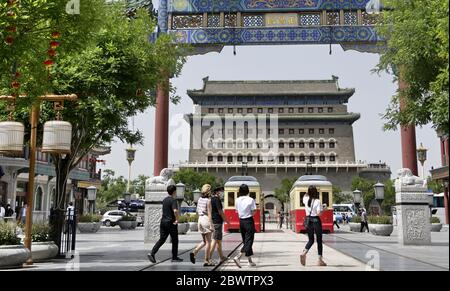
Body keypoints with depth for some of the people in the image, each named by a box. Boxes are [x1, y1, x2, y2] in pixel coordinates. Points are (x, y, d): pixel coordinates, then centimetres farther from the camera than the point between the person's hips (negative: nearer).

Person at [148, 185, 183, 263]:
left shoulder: (164, 200, 12)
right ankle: (174, 258, 14)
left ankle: (152, 253, -6)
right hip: (171, 222, -7)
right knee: (174, 240, 7)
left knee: (162, 239, 8)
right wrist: (177, 219, -17)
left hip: (163, 221, 7)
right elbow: (175, 211, -31)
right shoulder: (173, 200, -14)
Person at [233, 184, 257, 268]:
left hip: (241, 221, 6)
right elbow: (253, 212, -11)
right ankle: (238, 257, -19)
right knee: (249, 241, -2)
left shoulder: (237, 200, 2)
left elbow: (237, 212, 5)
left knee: (245, 241, 14)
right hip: (249, 221, -6)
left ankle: (250, 261, 19)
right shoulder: (251, 200, -11)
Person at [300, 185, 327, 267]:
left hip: (308, 221, 5)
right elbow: (319, 213, -17)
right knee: (319, 240, 7)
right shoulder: (317, 201, -13)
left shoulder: (306, 200, 2)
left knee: (310, 240, 16)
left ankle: (304, 253, -9)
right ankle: (320, 260, 9)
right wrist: (323, 210, -1)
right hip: (316, 221, -5)